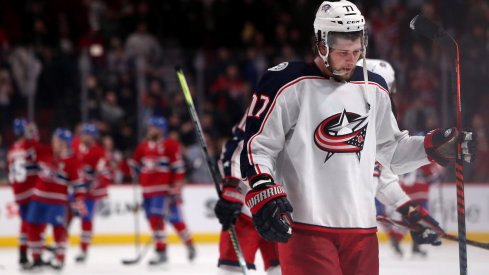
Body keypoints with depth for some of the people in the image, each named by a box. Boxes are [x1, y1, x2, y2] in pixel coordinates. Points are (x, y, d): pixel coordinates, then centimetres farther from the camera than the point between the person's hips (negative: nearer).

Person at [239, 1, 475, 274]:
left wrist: (433, 146, 9)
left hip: (361, 226, 6)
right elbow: (257, 145, -6)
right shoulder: (289, 84, -7)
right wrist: (264, 193, -19)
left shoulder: (373, 88, 13)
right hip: (305, 224, -6)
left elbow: (391, 149, 23)